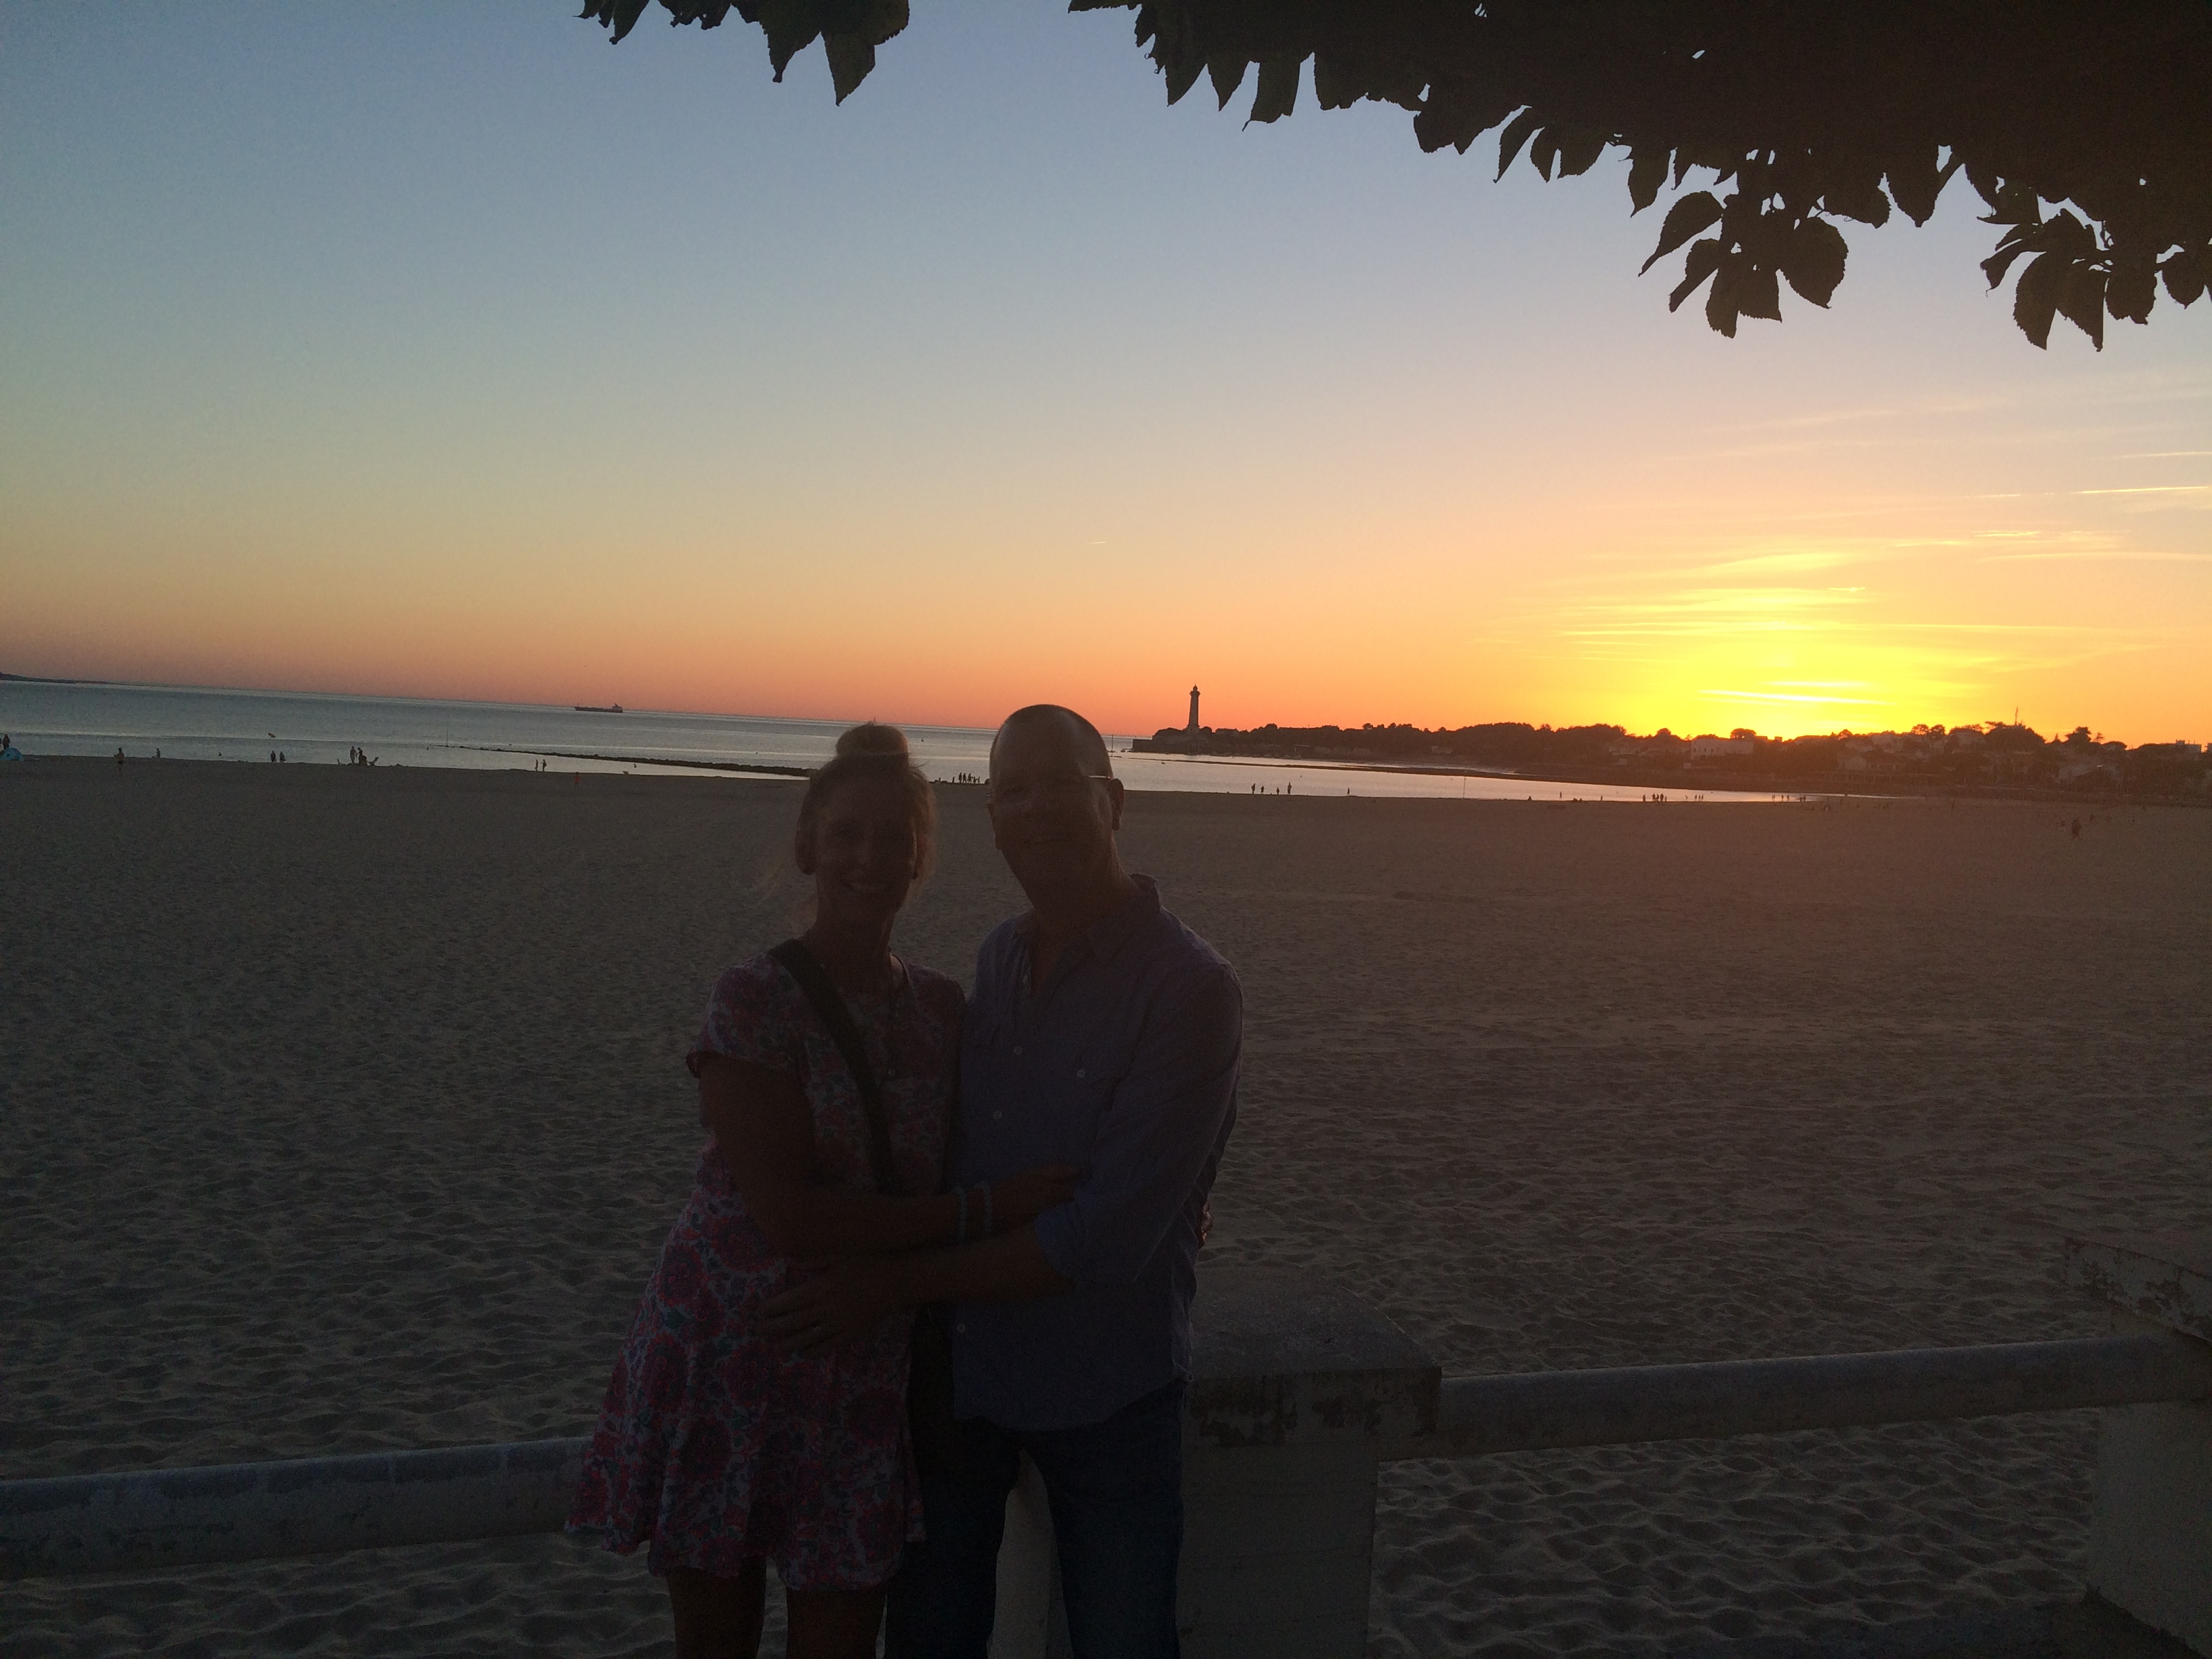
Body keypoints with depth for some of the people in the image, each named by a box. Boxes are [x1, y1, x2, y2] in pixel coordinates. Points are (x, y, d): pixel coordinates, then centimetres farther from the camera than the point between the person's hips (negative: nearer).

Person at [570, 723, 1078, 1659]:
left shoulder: (940, 1008, 3)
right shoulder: (755, 1002, -14)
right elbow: (787, 1213, -21)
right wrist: (985, 1212, -20)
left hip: (863, 1373, 4)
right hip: (725, 1362, -4)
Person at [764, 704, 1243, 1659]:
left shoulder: (1188, 988, -21)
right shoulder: (997, 957, 1)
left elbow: (1102, 1241, -25)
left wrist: (898, 1284, -19)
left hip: (1104, 1396, -5)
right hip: (961, 1366, 6)